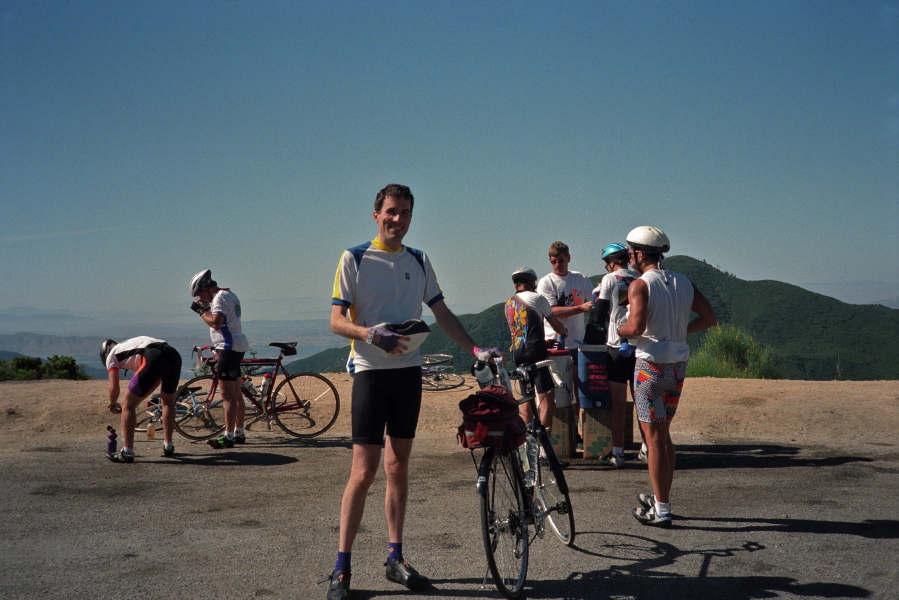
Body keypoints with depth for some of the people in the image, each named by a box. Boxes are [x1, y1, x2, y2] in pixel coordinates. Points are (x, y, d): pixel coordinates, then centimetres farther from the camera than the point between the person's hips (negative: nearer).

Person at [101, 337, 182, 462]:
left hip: (154, 359, -7)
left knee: (128, 405, 6)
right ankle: (168, 447, 35)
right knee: (168, 402, 29)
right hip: (175, 356, 7)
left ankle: (127, 453, 5)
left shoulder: (112, 354, 24)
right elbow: (156, 379, 40)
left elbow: (114, 387, 14)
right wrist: (138, 399, 45)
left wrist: (113, 405, 35)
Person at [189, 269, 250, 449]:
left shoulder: (220, 298, -14)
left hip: (229, 348, -11)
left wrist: (201, 311, -11)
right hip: (237, 347, 11)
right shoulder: (229, 294, 17)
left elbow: (216, 323, -24)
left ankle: (228, 436, -11)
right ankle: (239, 433, 20)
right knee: (236, 393, 14)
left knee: (228, 395, -11)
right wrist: (206, 308, 10)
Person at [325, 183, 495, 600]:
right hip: (370, 371, -4)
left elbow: (442, 314, 15)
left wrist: (476, 350, 5)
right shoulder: (354, 258, -2)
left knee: (398, 467, 9)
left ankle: (395, 559, 18)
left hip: (408, 371, 5)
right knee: (364, 470, -7)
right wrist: (371, 334, -25)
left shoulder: (419, 261, 11)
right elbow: (337, 320, -6)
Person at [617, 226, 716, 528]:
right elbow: (709, 318, 8)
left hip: (651, 365, -7)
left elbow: (635, 327, -24)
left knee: (654, 438, -1)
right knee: (664, 434, 19)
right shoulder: (684, 283, 8)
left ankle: (661, 511, 2)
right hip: (678, 365, 7)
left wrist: (620, 329, -3)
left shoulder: (640, 285, -11)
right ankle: (661, 497, 28)